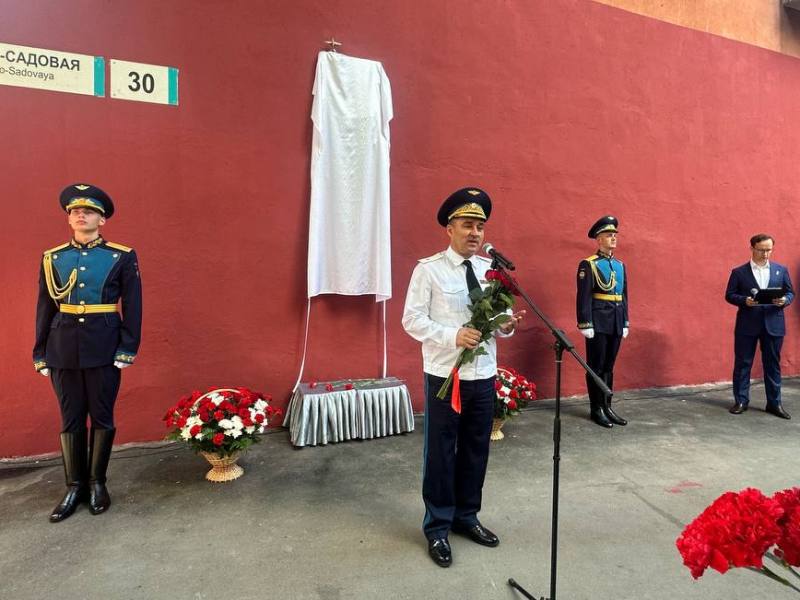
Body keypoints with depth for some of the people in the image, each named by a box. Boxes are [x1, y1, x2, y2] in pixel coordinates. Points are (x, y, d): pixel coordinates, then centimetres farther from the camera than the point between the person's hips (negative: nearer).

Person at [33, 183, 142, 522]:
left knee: (102, 417, 8)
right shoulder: (52, 258, 7)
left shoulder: (122, 257, -2)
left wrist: (127, 350, -9)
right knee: (71, 419, 11)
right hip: (63, 350, 3)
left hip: (104, 350, -2)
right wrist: (40, 354, 8)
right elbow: (45, 309, 10)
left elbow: (132, 307, -3)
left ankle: (97, 483, 24)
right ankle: (74, 487, 24)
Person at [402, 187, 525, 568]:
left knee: (476, 450, 16)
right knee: (440, 453, 7)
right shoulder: (428, 269, -8)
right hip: (444, 376, -5)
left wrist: (507, 325, -12)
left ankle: (466, 517, 37)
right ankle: (437, 527, 27)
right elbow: (413, 320, -11)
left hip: (484, 375, 5)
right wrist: (453, 336, -24)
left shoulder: (491, 270, 7)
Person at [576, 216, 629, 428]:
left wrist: (625, 323, 13)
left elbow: (624, 296, 16)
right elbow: (584, 297, -12)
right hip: (598, 323, -6)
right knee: (596, 367, 2)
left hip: (616, 323, 6)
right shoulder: (588, 264, -6)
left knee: (608, 366, 13)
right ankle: (596, 409, 12)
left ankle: (607, 407, 22)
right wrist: (586, 325, -17)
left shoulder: (620, 265, 14)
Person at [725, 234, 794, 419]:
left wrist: (784, 300, -12)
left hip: (773, 324, 2)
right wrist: (745, 300, -18)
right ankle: (741, 401, 12)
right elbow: (729, 295, 0)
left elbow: (790, 293, 10)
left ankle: (774, 403, 18)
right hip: (747, 325, -2)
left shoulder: (781, 270, 9)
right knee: (742, 363, 3)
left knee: (772, 364, 8)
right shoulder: (739, 272, 1)